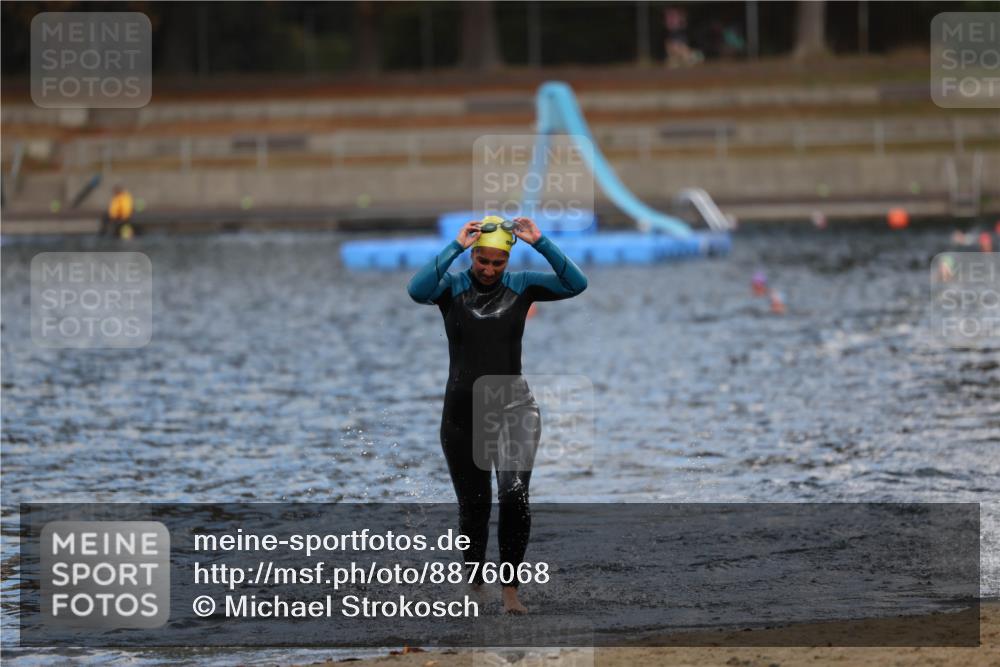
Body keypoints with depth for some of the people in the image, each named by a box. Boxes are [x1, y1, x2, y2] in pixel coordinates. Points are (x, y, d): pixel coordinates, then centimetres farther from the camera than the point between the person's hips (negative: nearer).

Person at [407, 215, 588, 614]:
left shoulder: (521, 285, -1)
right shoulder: (452, 287, -5)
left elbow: (576, 284, -12)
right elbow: (417, 290, -27)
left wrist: (540, 243, -18)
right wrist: (456, 247, -27)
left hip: (513, 406, -1)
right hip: (463, 412, 1)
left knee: (514, 496, -21)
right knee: (473, 505, 10)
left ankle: (510, 589, -13)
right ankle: (474, 585, 32)